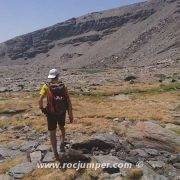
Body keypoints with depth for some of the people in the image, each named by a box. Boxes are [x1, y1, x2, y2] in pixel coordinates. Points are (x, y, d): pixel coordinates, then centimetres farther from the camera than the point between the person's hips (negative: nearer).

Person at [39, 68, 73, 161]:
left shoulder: (46, 86, -9)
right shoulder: (63, 86, -4)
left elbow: (40, 100, -22)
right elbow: (69, 102, -6)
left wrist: (42, 109, -3)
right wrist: (70, 115, 0)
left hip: (51, 113, -2)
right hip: (62, 113, 2)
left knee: (52, 133, 11)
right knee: (62, 127, 30)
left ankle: (55, 153, 9)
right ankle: (62, 144, 20)